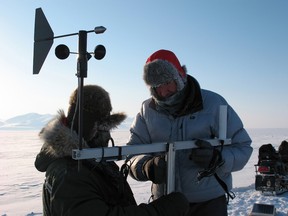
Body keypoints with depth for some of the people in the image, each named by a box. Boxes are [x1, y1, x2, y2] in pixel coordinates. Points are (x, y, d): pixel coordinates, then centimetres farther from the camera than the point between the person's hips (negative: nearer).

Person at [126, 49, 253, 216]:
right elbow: (133, 150, -6)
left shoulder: (213, 103, -10)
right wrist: (147, 167, -29)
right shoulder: (147, 110, -2)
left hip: (208, 202, -2)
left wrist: (217, 158, -29)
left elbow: (243, 147, -8)